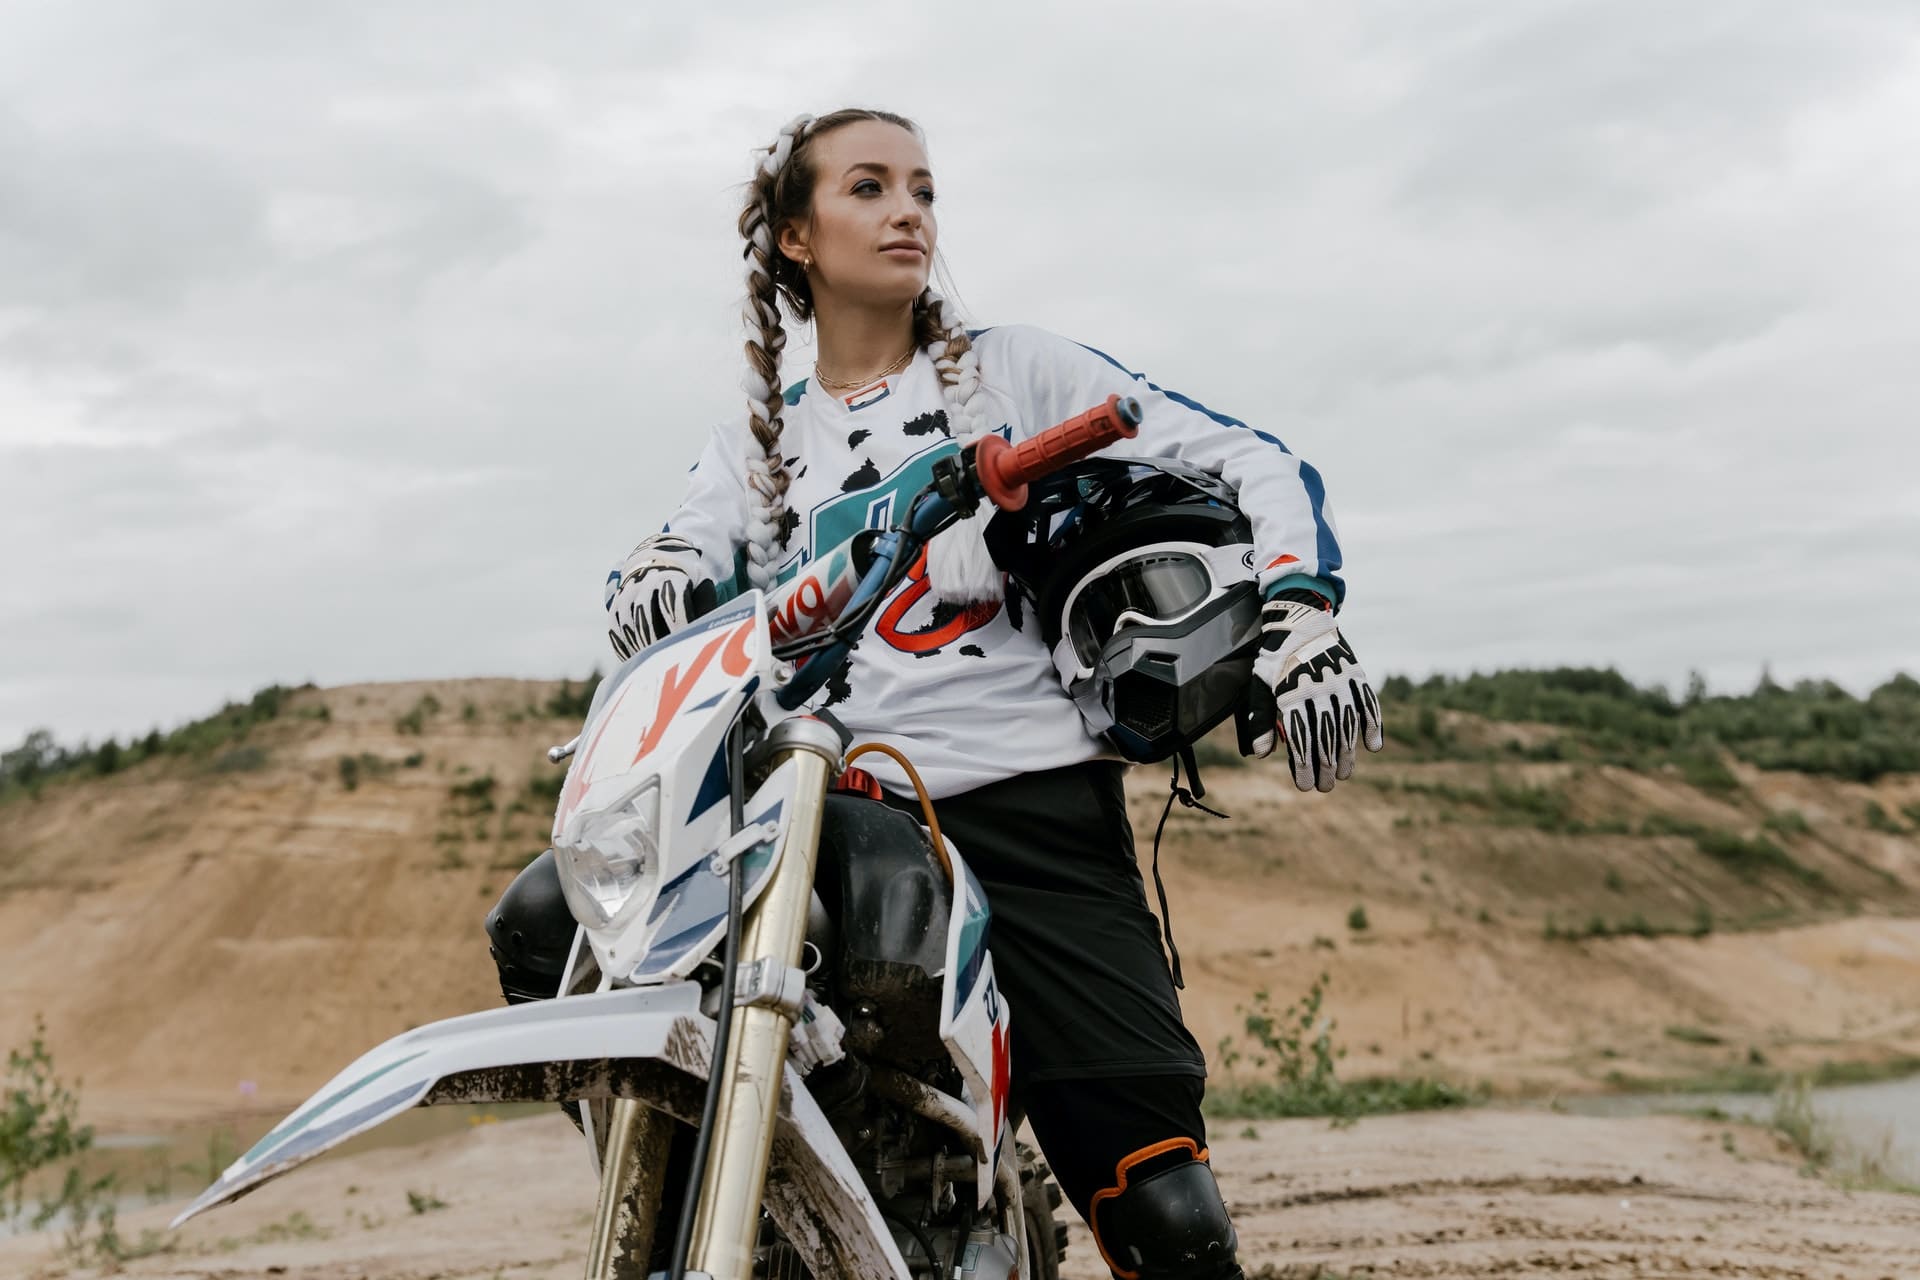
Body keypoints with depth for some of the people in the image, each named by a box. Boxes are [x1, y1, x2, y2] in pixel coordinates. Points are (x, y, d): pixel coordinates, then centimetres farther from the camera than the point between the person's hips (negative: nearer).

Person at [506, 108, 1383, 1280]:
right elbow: (692, 559, 1)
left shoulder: (1017, 368, 12)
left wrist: (1301, 612, -11)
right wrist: (658, 574, -23)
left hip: (1033, 802, -3)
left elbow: (1252, 466, 7)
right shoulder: (756, 446, 19)